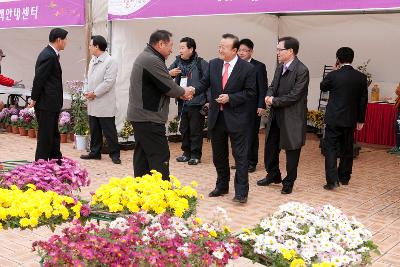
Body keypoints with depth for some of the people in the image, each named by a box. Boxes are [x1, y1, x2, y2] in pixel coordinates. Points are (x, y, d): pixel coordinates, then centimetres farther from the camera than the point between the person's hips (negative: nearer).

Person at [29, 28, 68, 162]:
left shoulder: (52, 54, 13)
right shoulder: (49, 56, -18)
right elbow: (39, 79, -19)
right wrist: (34, 99, -12)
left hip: (51, 104, 10)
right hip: (46, 104, -10)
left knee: (54, 135, 16)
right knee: (45, 136, -1)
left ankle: (56, 161, 26)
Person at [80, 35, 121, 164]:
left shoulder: (110, 61, -12)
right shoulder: (93, 61, 14)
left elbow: (108, 82, -18)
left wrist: (95, 93, -14)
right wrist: (88, 92, 2)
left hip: (105, 104, -8)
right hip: (93, 103, 8)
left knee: (109, 131, -1)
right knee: (94, 130, 14)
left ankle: (114, 155, 8)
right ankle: (95, 152, 25)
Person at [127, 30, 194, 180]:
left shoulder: (144, 57, 16)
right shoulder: (153, 60, -18)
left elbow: (161, 86, 19)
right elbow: (169, 87, -17)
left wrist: (180, 92, 7)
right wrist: (183, 92, 3)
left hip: (139, 116, 11)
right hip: (149, 118, -11)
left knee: (142, 156, 14)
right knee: (159, 158, -8)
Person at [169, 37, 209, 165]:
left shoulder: (201, 63, -9)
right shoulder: (178, 61, 7)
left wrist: (209, 101, -14)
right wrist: (170, 73, -12)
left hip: (196, 103, -6)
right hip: (182, 102, 6)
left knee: (195, 130, 1)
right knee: (184, 129, 14)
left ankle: (195, 155, 13)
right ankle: (186, 153, 26)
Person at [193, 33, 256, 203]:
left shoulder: (247, 68, -9)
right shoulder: (213, 64, 3)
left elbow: (250, 92, -7)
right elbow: (204, 83, 5)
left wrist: (230, 98, -17)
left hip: (236, 118, -5)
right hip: (216, 117, 5)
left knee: (240, 155, -1)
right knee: (218, 155, 16)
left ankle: (241, 191, 7)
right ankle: (222, 186, 31)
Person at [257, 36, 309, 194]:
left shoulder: (301, 70, -17)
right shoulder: (280, 67, 8)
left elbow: (294, 95, -21)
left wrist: (274, 101, -14)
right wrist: (269, 95, -7)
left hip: (292, 118, -8)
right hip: (276, 116, 8)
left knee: (291, 150, 6)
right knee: (270, 147, 16)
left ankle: (289, 182, 21)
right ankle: (273, 175, 35)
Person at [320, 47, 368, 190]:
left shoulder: (333, 75, -11)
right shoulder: (361, 77, -1)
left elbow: (323, 87, 10)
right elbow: (363, 100, 4)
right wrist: (360, 120, 12)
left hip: (334, 119, -4)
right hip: (351, 119, 4)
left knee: (330, 148, -1)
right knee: (347, 148, 15)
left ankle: (332, 180, -12)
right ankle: (344, 177, 26)